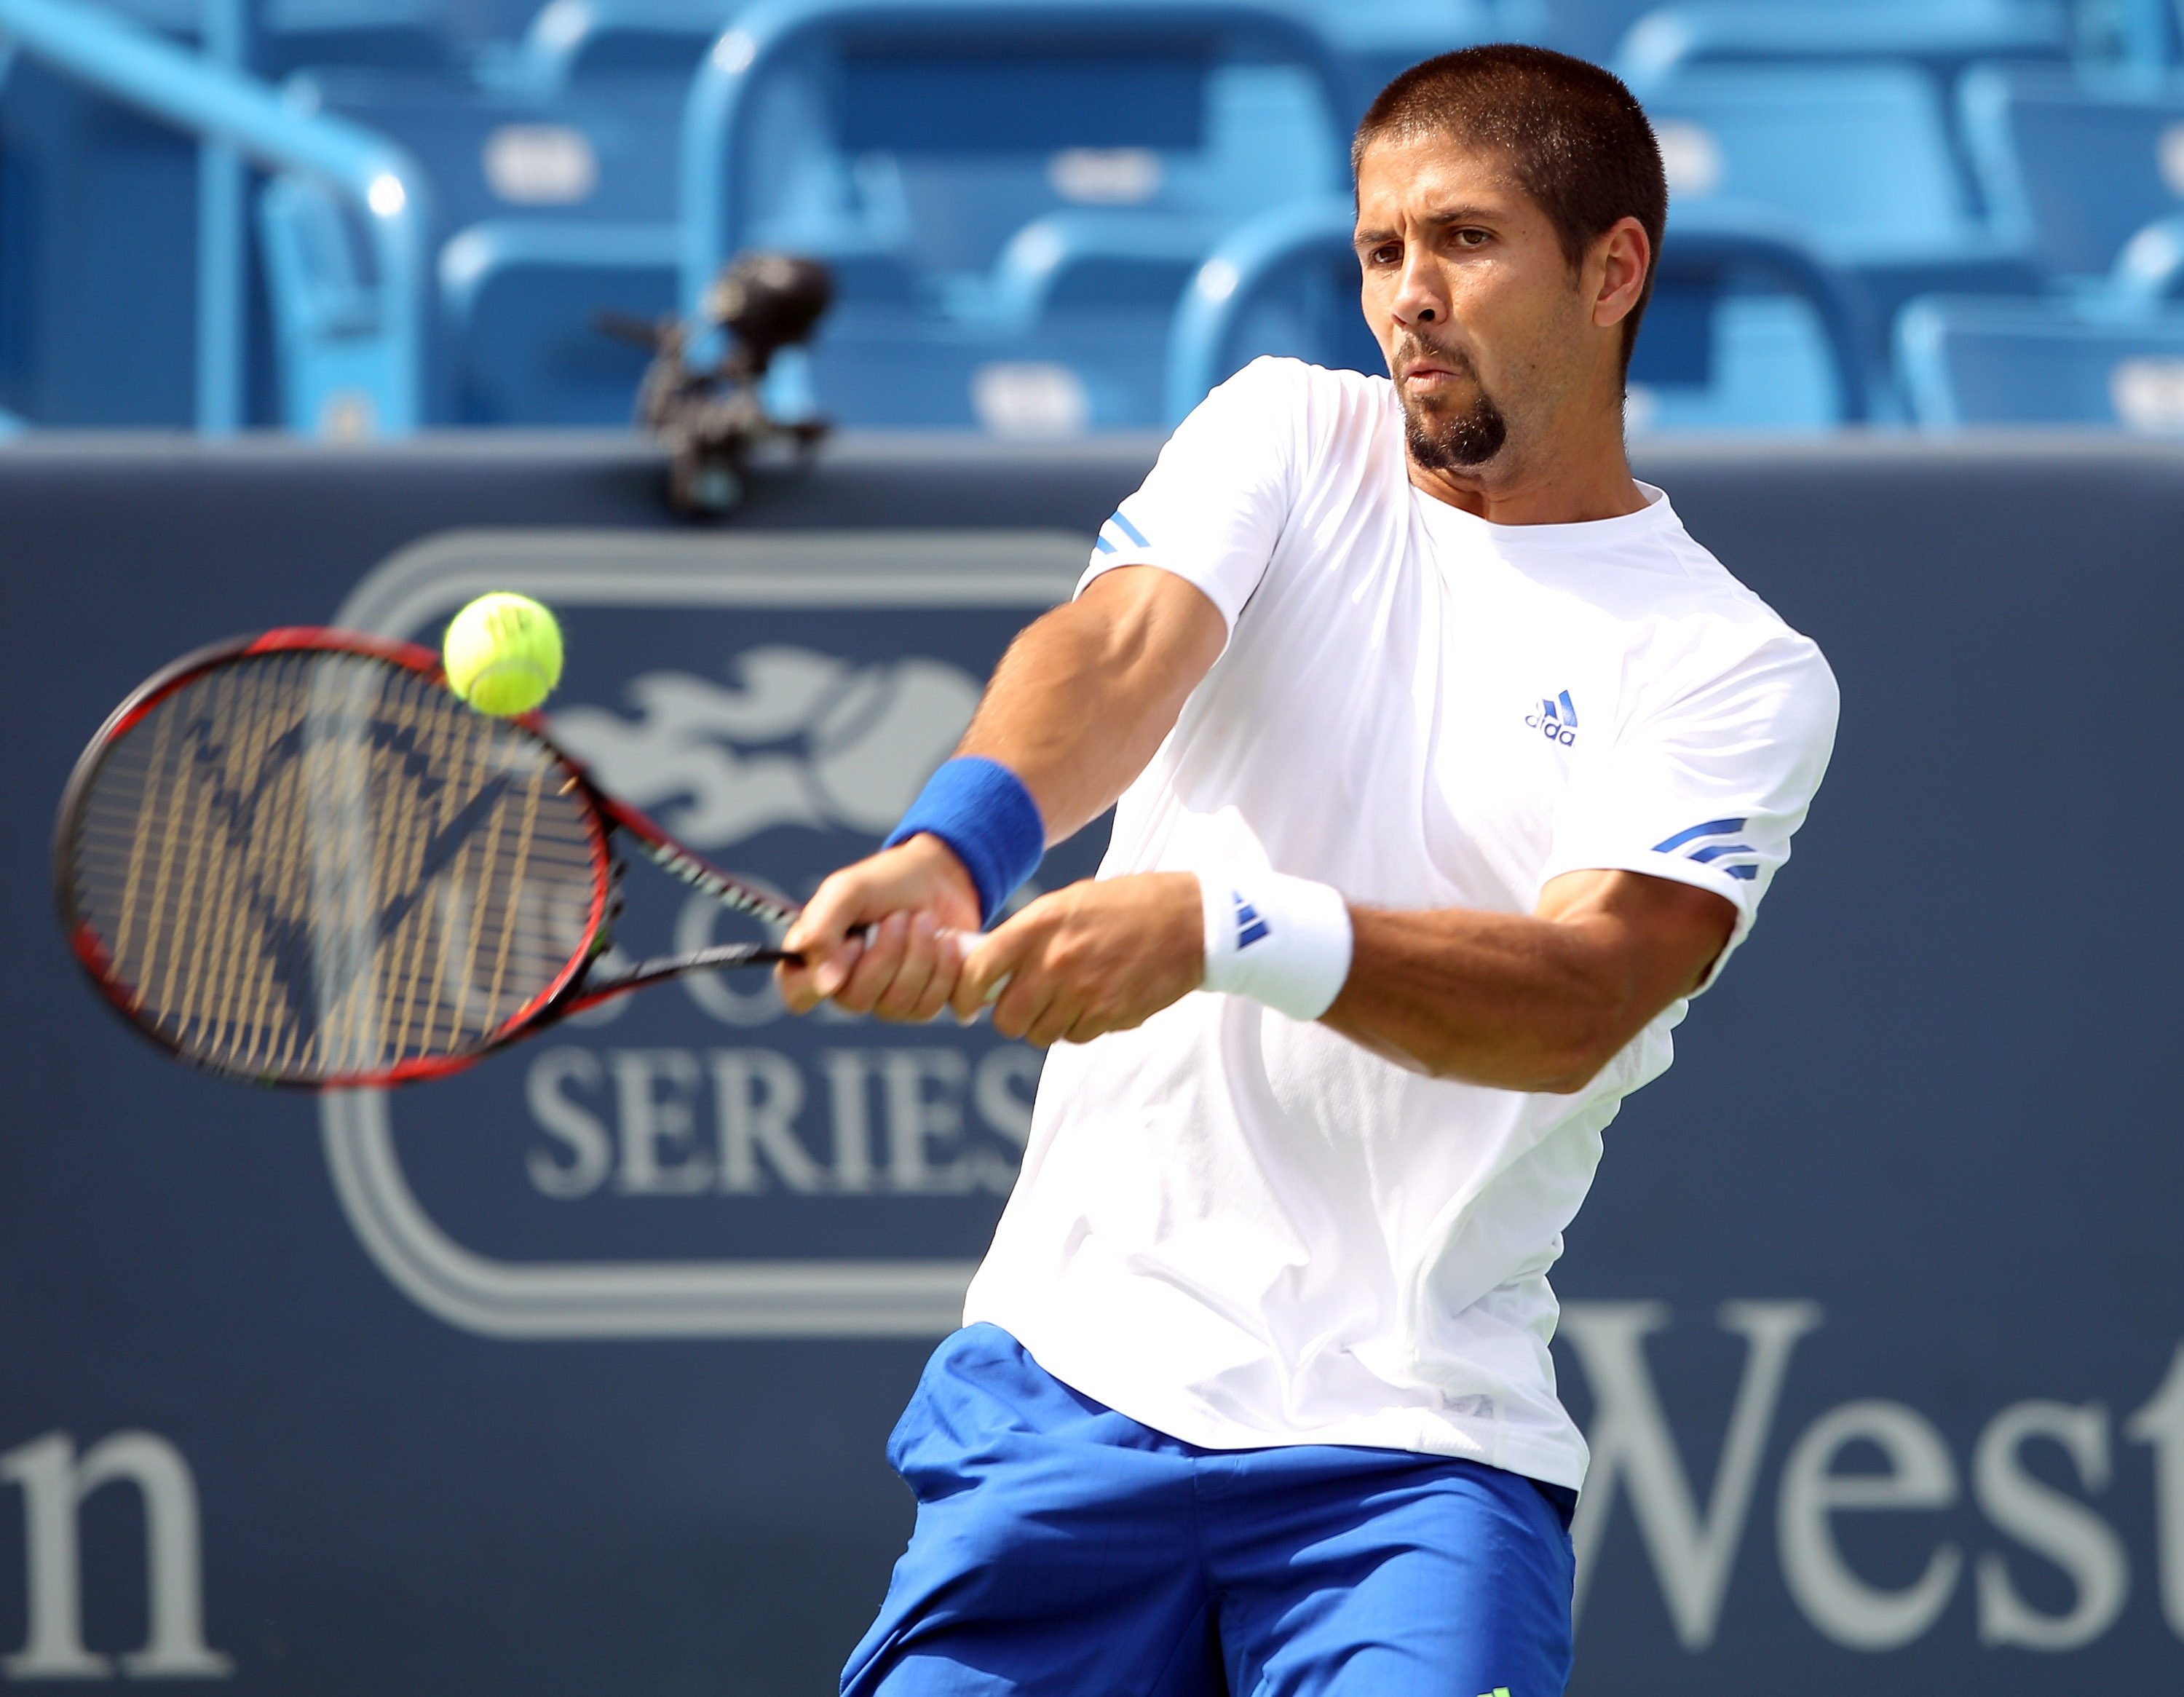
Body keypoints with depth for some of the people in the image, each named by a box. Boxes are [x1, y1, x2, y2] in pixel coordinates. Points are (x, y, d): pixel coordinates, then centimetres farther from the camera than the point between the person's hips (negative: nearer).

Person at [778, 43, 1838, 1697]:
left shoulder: (1741, 673, 0)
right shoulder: (1285, 435, 10)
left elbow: (1580, 999, -16)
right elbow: (1121, 642, -11)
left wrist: (1224, 928, -32)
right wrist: (953, 846, -34)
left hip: (1413, 1445, -3)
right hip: (1075, 1365, 3)